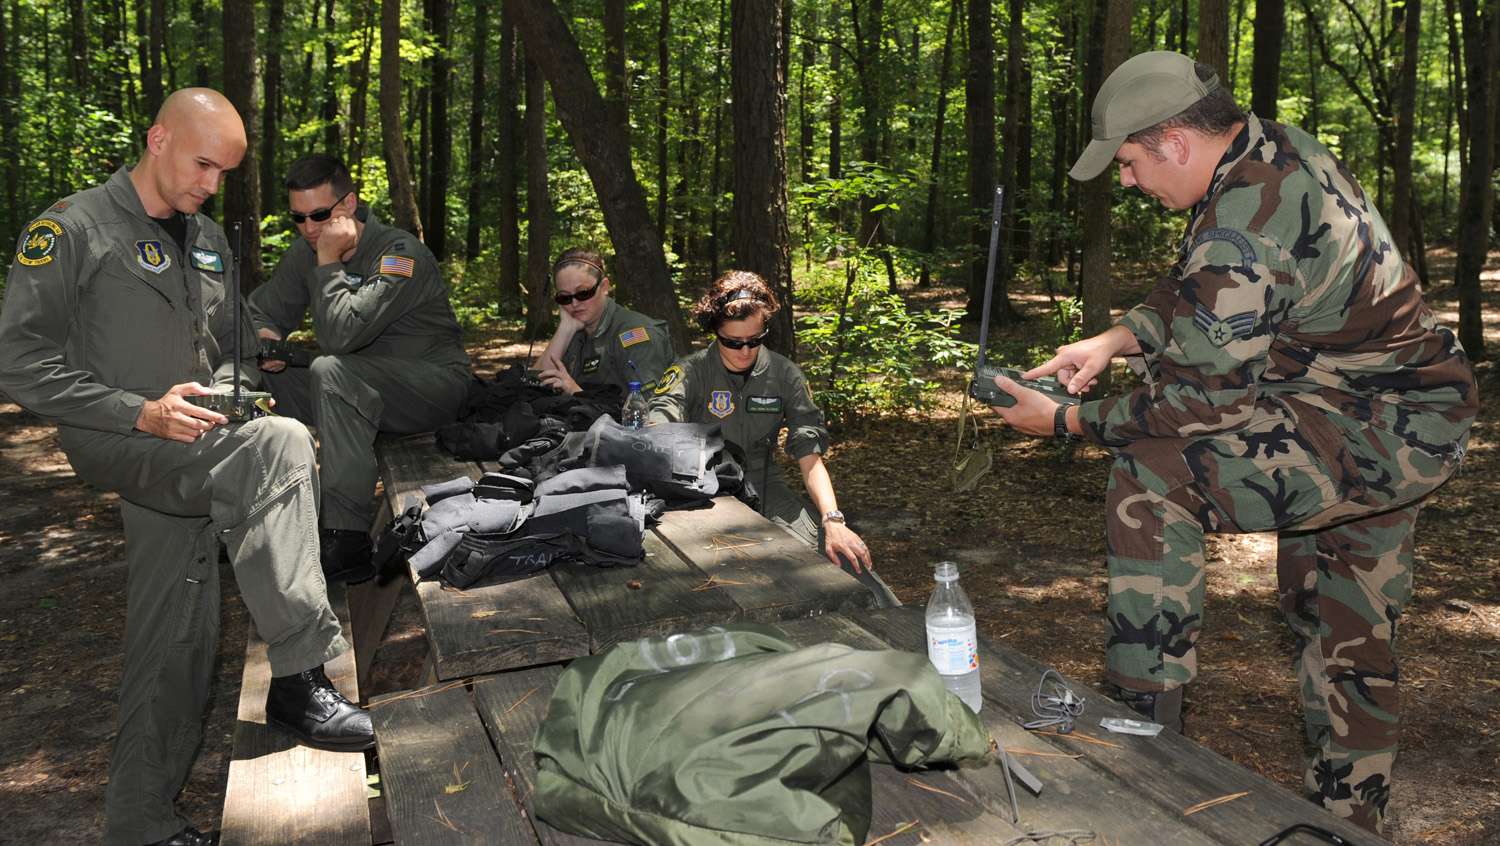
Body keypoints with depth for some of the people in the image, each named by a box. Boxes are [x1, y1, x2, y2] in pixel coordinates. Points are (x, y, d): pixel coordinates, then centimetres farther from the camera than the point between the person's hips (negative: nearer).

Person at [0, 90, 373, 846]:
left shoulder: (208, 242, 17)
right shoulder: (71, 229, -5)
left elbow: (230, 348, 25)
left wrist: (232, 392, 2)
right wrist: (142, 414, -20)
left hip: (189, 456, 7)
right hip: (114, 445, -7)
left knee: (178, 641, 6)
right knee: (279, 445, -33)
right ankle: (298, 681, -28)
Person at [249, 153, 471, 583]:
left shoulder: (401, 254, -20)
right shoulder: (305, 253, 4)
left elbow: (341, 334, -32)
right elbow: (261, 311, 12)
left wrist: (329, 260, -22)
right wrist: (264, 341, -11)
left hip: (433, 386, -8)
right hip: (356, 389, 8)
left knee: (332, 371, -35)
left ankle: (345, 543, -38)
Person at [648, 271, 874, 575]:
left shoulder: (785, 375, 2)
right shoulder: (689, 372, -6)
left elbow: (810, 459, -2)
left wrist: (833, 521, -19)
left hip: (765, 487, 3)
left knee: (845, 558, -19)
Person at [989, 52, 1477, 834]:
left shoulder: (1242, 230, -27)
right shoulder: (1277, 151, 4)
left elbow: (1192, 402, -21)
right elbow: (1196, 295, 16)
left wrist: (1065, 421, -11)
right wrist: (1112, 341, 5)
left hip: (1372, 434, -10)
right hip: (1414, 419, 10)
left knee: (1149, 478, -17)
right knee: (1347, 631, 20)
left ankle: (1147, 731, -8)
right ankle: (1351, 816, 38)